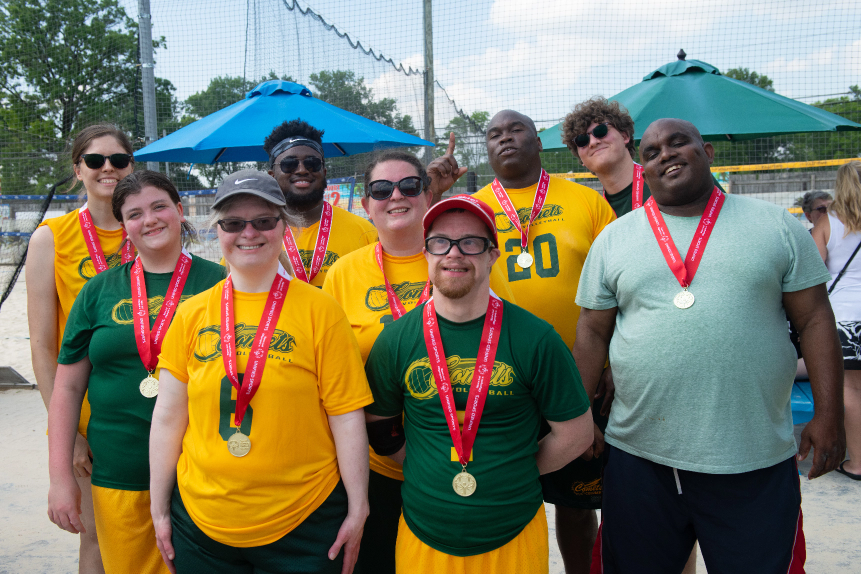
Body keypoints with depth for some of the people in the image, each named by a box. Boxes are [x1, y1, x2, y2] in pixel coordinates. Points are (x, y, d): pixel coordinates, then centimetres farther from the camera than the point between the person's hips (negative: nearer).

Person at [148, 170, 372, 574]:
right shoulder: (191, 314, 1)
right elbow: (168, 417, 5)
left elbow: (347, 417, -8)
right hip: (201, 521, 3)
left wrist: (357, 510, -7)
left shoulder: (319, 310, -8)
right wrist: (159, 510, 7)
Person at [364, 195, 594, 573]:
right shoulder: (396, 340, -6)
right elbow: (380, 428, 4)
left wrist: (510, 475, -1)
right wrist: (434, 475, 0)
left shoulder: (534, 338, -12)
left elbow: (576, 433, -4)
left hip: (514, 536, -1)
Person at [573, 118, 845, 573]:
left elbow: (814, 320, 4)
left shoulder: (777, 226, 4)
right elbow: (593, 334, 5)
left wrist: (828, 414, -2)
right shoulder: (613, 239, 5)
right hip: (639, 456, 1)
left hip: (758, 463, 0)